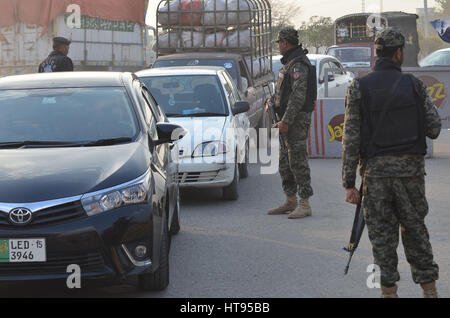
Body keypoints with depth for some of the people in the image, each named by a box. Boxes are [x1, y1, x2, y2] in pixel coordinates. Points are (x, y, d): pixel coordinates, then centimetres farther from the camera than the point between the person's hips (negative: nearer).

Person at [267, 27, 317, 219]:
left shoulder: (298, 65, -16)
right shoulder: (290, 63, 17)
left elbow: (298, 96, -23)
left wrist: (286, 121, -25)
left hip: (297, 119, -11)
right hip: (288, 120, 11)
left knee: (298, 161, -9)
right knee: (285, 163, 14)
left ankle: (304, 204, -7)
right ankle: (290, 201, 21)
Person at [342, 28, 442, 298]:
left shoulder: (360, 88, -2)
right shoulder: (414, 86, -1)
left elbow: (352, 138, -5)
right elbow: (435, 129, 1)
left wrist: (349, 183, -2)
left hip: (375, 169, -1)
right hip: (410, 169, 1)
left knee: (382, 233, 7)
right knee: (415, 230, 13)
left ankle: (389, 291, 7)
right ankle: (429, 289, 15)